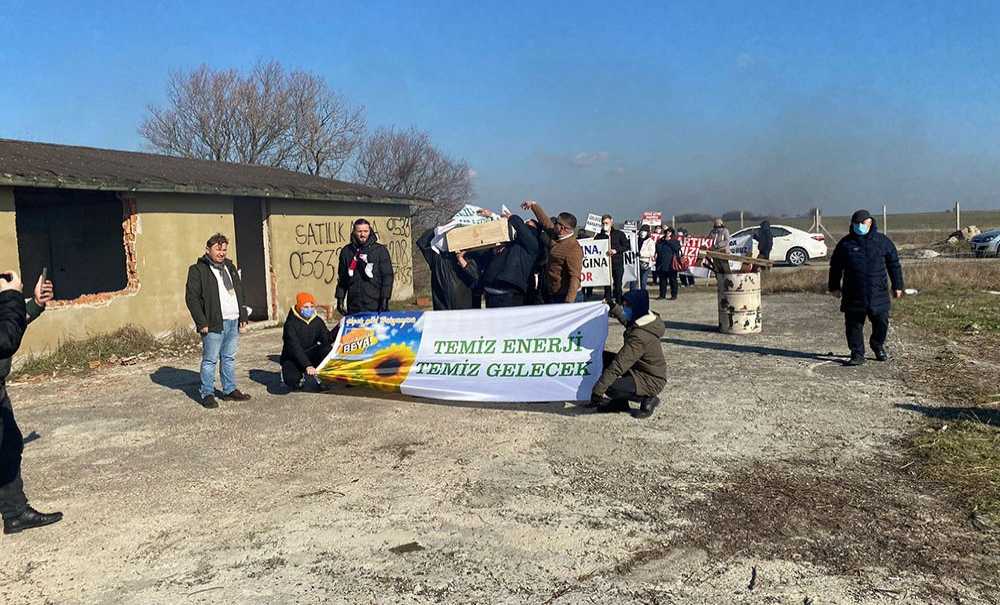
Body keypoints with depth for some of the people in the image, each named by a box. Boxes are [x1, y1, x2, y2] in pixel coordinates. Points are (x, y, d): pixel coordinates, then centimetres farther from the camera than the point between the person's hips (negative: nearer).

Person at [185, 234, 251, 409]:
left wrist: (243, 316, 14)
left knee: (229, 358, 14)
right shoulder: (197, 270, -5)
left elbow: (240, 292, 22)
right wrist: (201, 322, -14)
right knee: (210, 360, -1)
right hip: (214, 324, -6)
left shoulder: (230, 267, 17)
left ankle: (230, 390, 22)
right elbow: (191, 297, -10)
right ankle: (207, 394, 7)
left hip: (233, 322, 7)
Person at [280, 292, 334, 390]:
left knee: (327, 350, -26)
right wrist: (307, 366, -40)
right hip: (292, 359, -4)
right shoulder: (291, 324, -19)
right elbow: (295, 348, -28)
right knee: (294, 384, -31)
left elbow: (327, 340, -11)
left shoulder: (318, 321, -2)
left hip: (311, 355, 4)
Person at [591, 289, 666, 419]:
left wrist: (597, 391, -30)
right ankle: (619, 403, 10)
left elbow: (618, 365, -31)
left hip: (651, 382, -10)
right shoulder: (644, 320, -3)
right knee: (604, 357, 6)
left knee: (608, 388, -24)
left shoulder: (640, 336, -30)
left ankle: (647, 399, -3)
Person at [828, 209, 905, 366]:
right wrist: (834, 287, 9)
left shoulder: (882, 241, 5)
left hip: (878, 293, 1)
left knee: (881, 322, 7)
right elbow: (835, 267, 10)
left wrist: (897, 286, 10)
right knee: (854, 325, 0)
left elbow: (894, 264, 11)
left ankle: (878, 345, 34)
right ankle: (857, 354, 10)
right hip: (853, 294, 0)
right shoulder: (846, 243, 3)